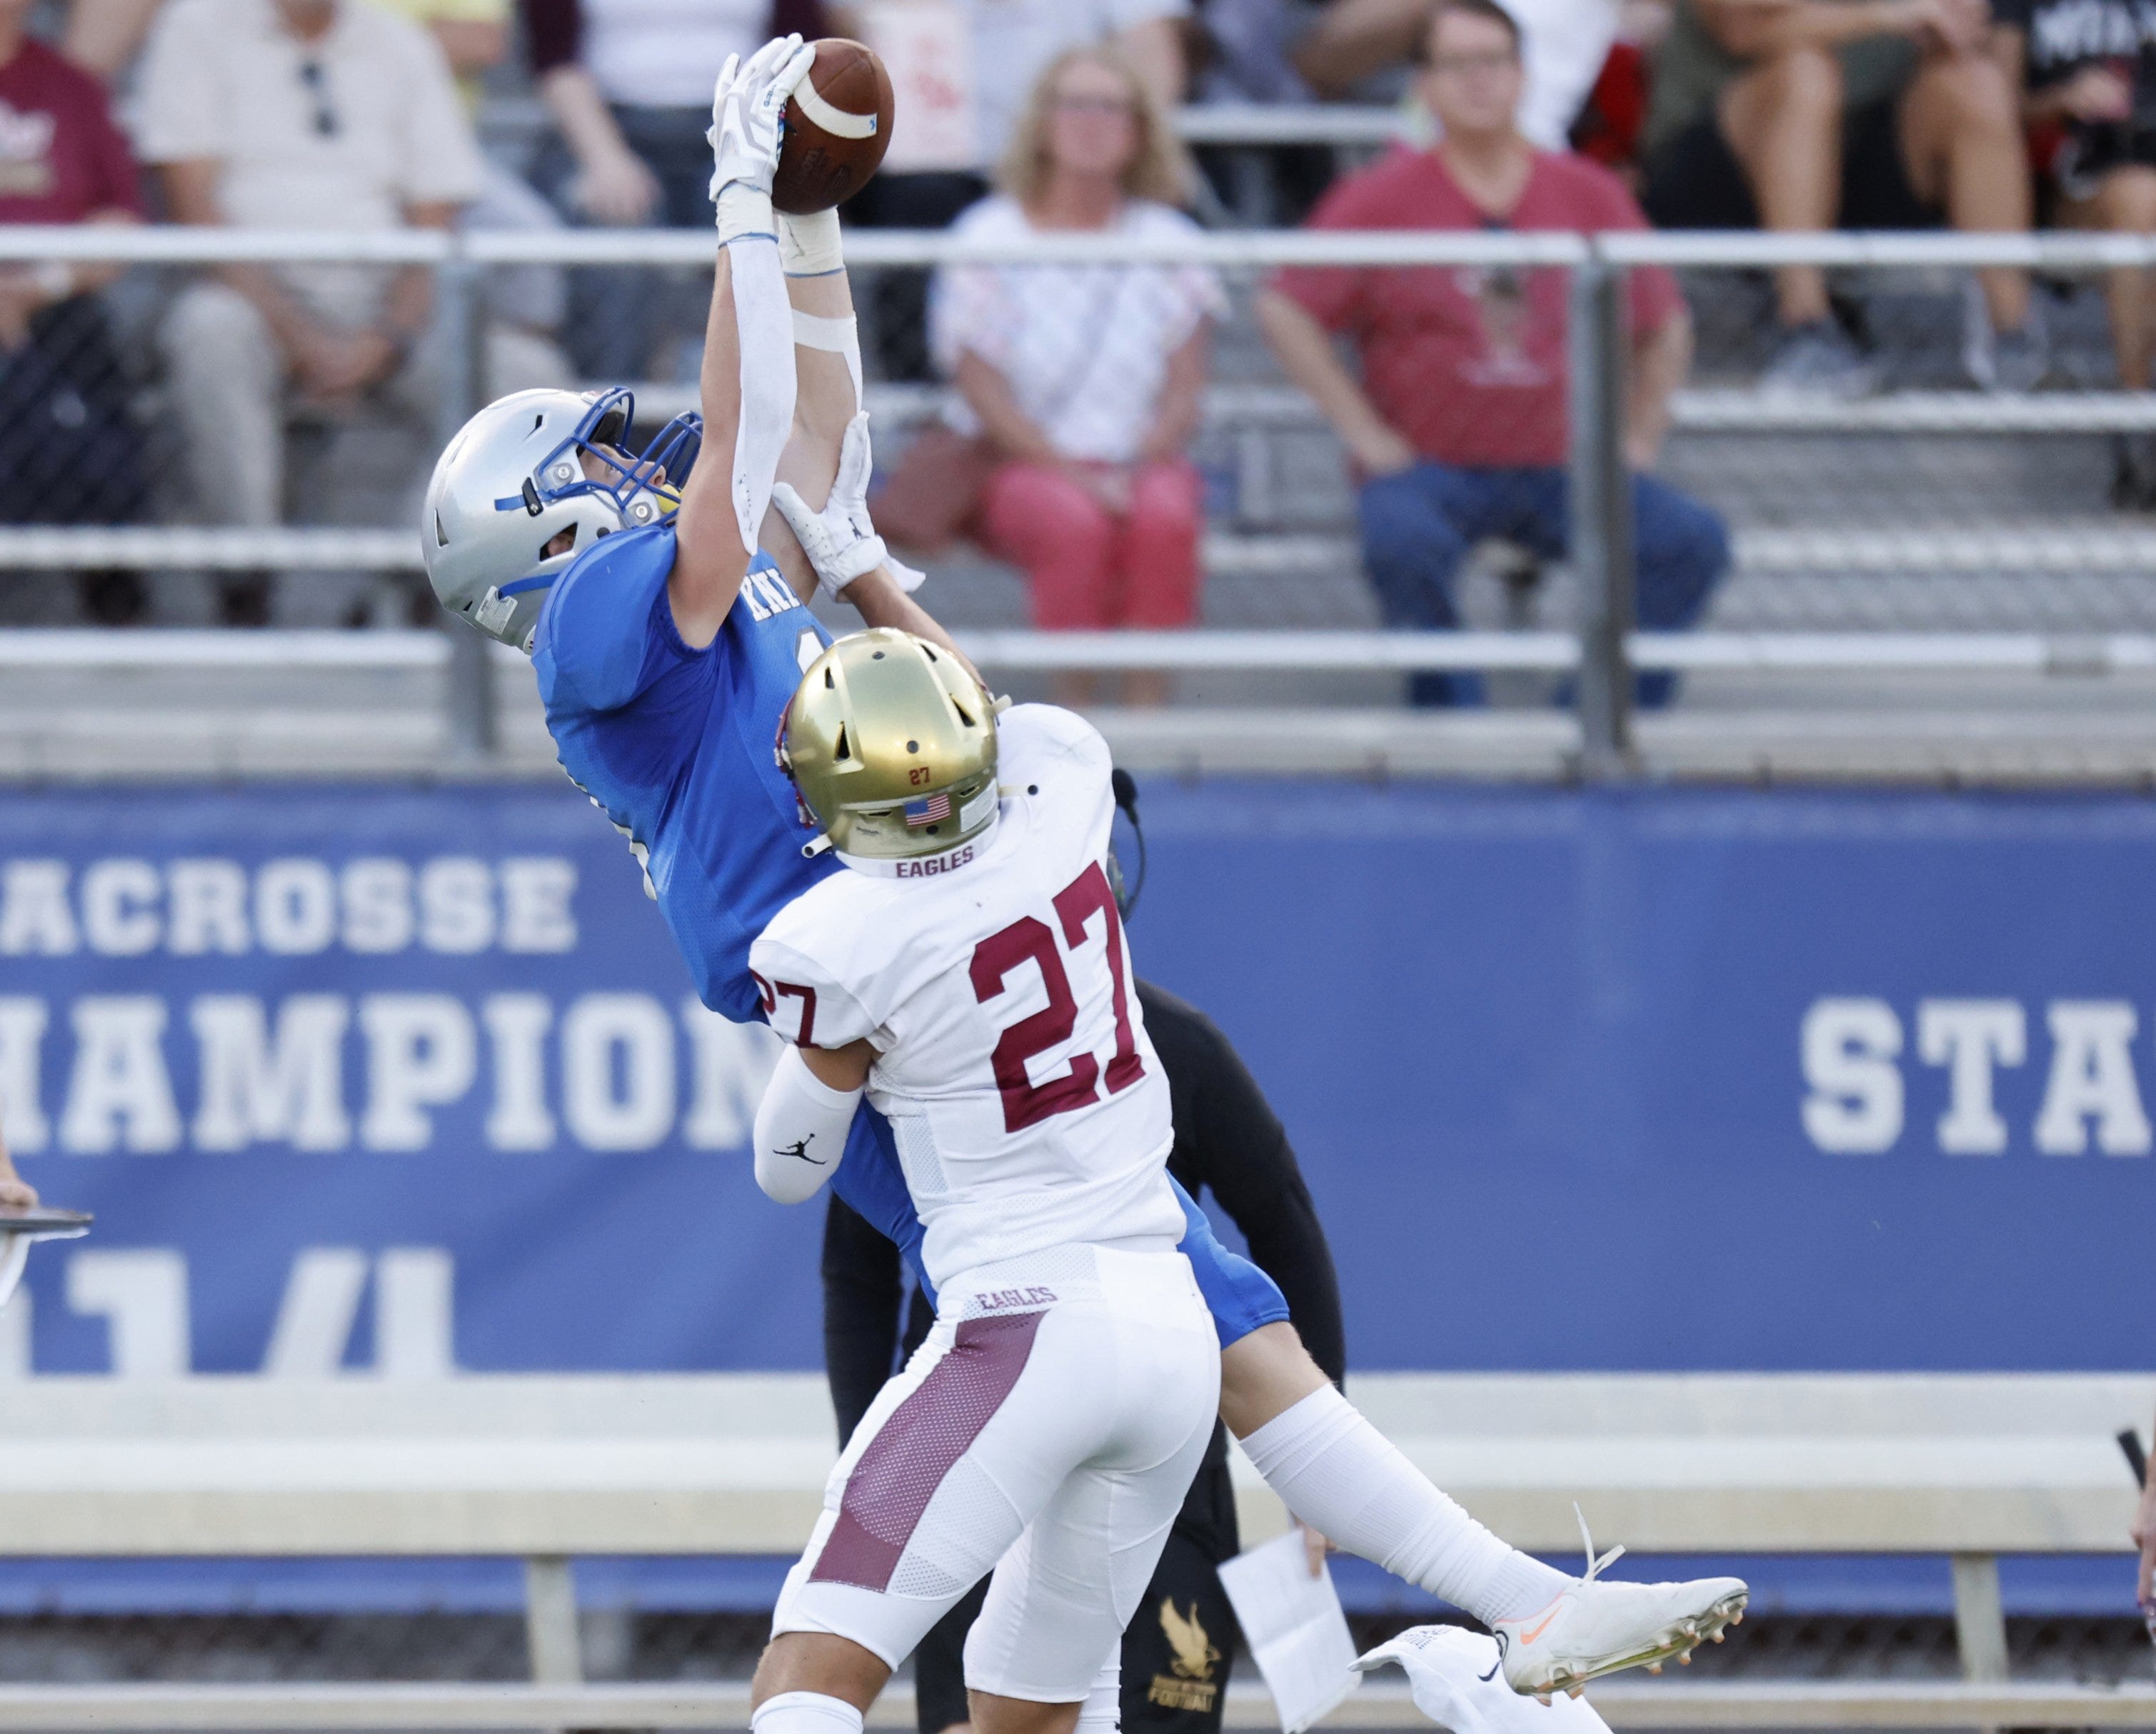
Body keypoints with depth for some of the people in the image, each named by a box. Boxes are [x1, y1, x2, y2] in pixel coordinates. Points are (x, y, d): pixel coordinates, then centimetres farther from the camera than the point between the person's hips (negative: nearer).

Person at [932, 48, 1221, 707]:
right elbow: (983, 393, -4)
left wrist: (1139, 470, -16)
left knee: (1165, 515, -33)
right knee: (1075, 522, -35)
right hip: (1020, 470, -2)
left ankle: (1148, 708, -33)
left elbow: (1184, 392, 4)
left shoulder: (1166, 240, 7)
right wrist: (1073, 475, -17)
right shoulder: (991, 236, 1)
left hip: (1142, 461, 2)